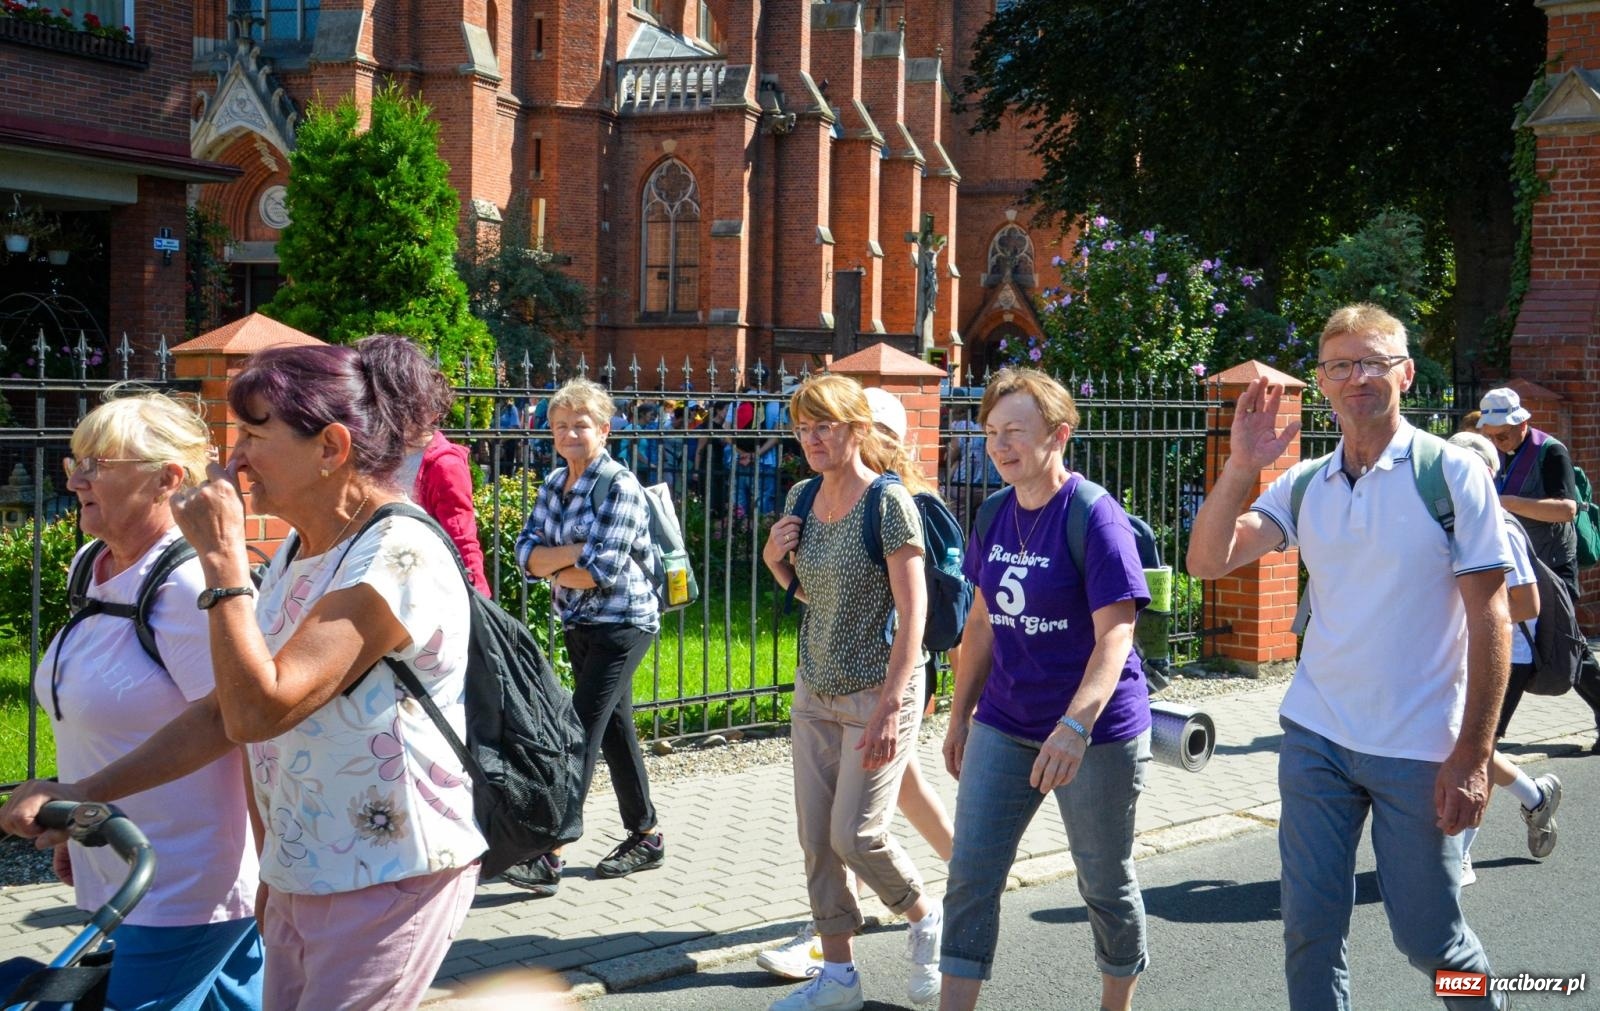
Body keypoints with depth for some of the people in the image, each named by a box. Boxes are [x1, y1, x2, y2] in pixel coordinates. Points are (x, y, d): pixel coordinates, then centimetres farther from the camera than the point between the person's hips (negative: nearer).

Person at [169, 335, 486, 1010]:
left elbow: (257, 711, -26)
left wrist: (222, 557, -19)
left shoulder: (399, 555, -19)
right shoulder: (298, 551, 9)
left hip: (387, 884, -8)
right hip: (300, 878, 8)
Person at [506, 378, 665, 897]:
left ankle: (549, 858, -14)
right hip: (580, 625, 8)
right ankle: (645, 837, 27)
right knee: (613, 729, 15)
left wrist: (552, 567, -6)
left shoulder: (621, 487, -15)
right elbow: (527, 553, -2)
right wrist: (576, 550, -18)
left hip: (621, 624, -8)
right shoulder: (554, 484, 8)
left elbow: (602, 571, -22)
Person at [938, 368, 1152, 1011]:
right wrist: (959, 717, 13)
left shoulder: (1095, 517, -16)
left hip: (1096, 732, -6)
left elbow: (1115, 633, -23)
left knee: (1105, 884, 10)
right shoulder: (994, 516, 4)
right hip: (1004, 726, 6)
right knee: (970, 876, 1)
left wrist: (1076, 727, -35)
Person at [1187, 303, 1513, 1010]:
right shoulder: (1305, 487, 6)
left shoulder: (1453, 475, -6)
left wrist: (1473, 755, -12)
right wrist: (1241, 467, -16)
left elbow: (1490, 619, -8)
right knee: (1310, 929, 5)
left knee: (1427, 936, 5)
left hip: (1421, 751, -3)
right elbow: (1207, 562, -3)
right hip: (1315, 739, 4)